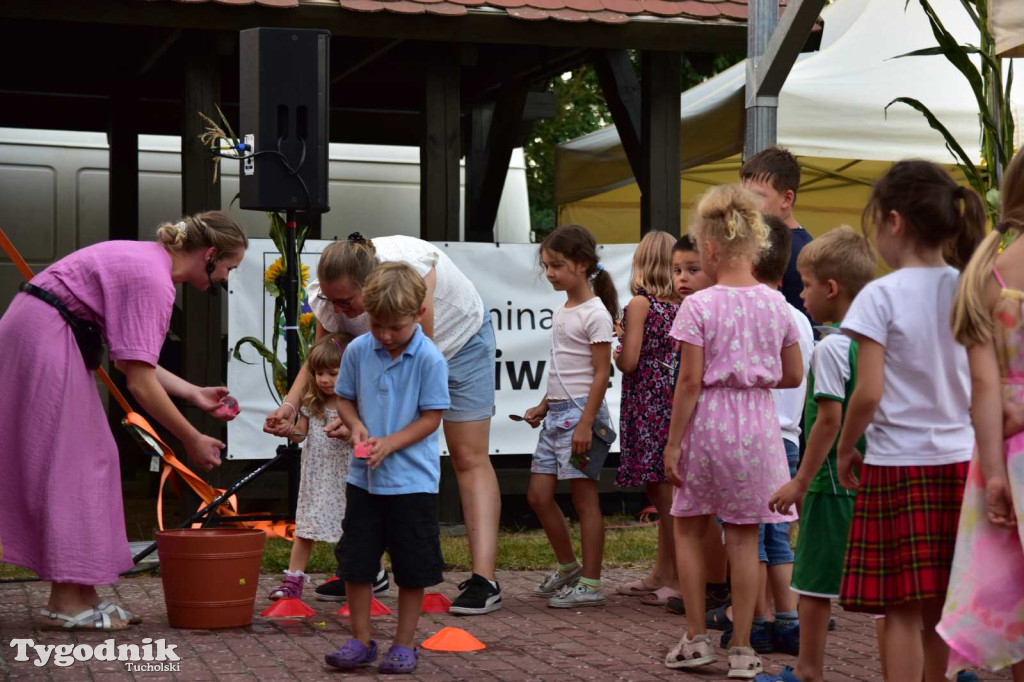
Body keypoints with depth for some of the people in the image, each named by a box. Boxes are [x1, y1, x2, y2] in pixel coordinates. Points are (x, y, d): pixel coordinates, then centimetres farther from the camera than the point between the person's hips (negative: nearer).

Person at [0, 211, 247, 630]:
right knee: (72, 461, -7)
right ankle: (67, 603, -5)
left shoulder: (150, 261, 11)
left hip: (35, 333, 10)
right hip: (45, 340, -10)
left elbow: (130, 358, 13)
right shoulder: (154, 281, -19)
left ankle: (74, 596, 11)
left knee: (90, 459, 9)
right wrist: (192, 440, -13)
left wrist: (194, 393, 13)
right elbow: (140, 382, -22)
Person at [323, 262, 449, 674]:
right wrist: (355, 425, -11)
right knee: (356, 562, 7)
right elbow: (344, 398, 10)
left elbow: (432, 417, -11)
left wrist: (390, 443, -21)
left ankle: (404, 644, 19)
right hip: (364, 478, 4)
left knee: (412, 567, 5)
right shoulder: (357, 351, -2)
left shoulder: (430, 359, -13)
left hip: (412, 480, -3)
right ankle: (361, 641, 20)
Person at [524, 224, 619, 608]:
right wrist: (544, 406, 15)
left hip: (581, 411, -9)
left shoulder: (595, 313, -11)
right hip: (557, 413, 9)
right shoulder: (562, 312, 15)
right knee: (538, 496, 8)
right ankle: (568, 568, 24)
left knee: (584, 498, -3)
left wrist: (586, 423, -20)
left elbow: (601, 373, -15)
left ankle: (591, 584, 4)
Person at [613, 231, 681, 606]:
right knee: (665, 492, 14)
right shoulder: (681, 306, 7)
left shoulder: (639, 304, -10)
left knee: (664, 494, -4)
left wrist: (616, 355, 9)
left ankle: (679, 580, -1)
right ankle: (661, 575, 23)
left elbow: (629, 361, -14)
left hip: (648, 404, -7)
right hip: (675, 403, 7)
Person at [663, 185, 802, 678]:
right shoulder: (776, 304, 1)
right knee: (744, 537, 8)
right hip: (757, 424, 3)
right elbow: (794, 376, 8)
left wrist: (673, 443, -5)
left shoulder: (698, 307, -11)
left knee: (689, 529, 15)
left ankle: (697, 639, 16)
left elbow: (689, 382, -12)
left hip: (707, 422, -3)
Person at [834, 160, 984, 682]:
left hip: (897, 463, -5)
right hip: (960, 461, 5)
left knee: (901, 609, 0)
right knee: (941, 610, 14)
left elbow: (869, 393, -16)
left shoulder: (881, 296, -12)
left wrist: (846, 448, -1)